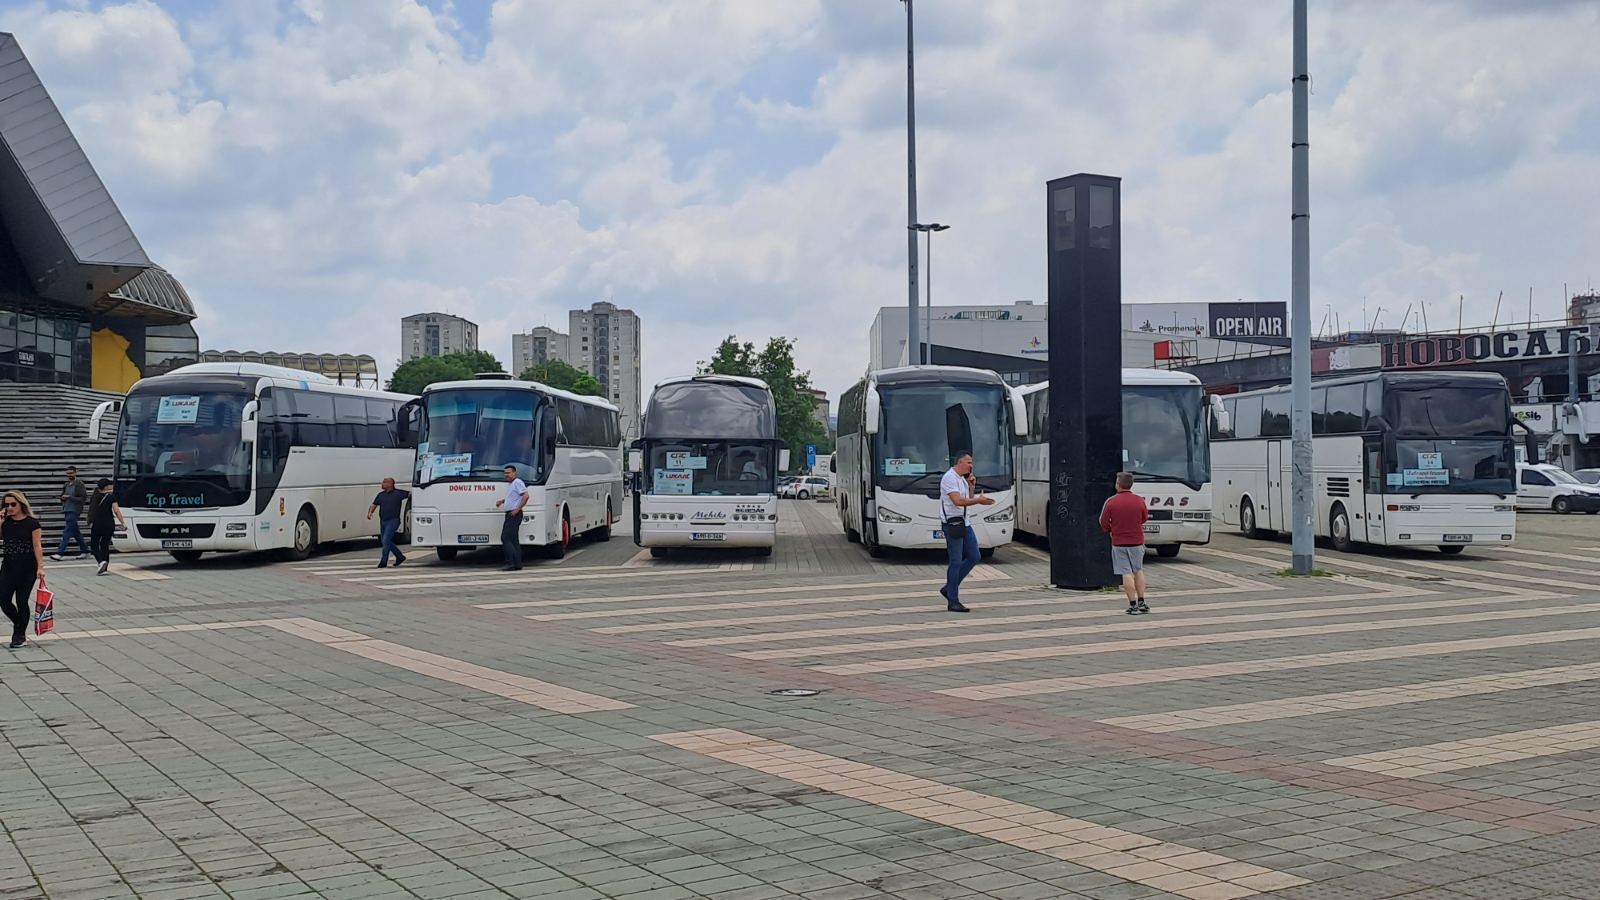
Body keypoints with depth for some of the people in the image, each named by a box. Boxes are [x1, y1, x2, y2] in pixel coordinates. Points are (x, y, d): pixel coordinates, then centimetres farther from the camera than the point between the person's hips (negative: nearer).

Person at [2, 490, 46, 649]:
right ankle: (19, 625, 25)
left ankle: (20, 635, 13)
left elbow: (37, 546, -7)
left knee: (21, 601, -2)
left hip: (27, 566, -4)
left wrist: (40, 567, -11)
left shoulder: (31, 523, -6)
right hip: (8, 565, 4)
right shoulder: (5, 522, 5)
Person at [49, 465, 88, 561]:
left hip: (74, 511, -8)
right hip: (67, 510, 8)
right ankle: (84, 550, 22)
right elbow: (62, 496, 26)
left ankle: (60, 553, -16)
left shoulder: (79, 485, -7)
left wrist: (70, 497, -17)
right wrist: (63, 498, 2)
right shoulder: (66, 485, 16)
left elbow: (84, 497, -13)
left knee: (67, 533, -12)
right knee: (76, 532, 13)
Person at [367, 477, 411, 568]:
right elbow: (373, 505, 11)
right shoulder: (381, 495, 12)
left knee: (386, 541, -13)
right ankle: (400, 557, 27)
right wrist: (369, 512, -6)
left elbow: (410, 493, 3)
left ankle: (383, 561, -5)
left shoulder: (399, 493, -3)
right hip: (382, 521, 7)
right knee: (387, 542, 12)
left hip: (393, 521, -7)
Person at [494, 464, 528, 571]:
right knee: (513, 539, 10)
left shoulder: (517, 482, -11)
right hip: (509, 514, 10)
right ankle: (517, 563, 12)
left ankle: (512, 562, -16)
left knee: (505, 538, -14)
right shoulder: (509, 484, 19)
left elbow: (525, 496, -21)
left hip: (514, 514, -10)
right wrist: (502, 501, 16)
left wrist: (517, 509, -21)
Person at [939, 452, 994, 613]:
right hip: (953, 524, -9)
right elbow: (958, 501, -24)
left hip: (965, 523, 9)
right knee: (956, 562, -6)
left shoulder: (962, 479, 17)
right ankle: (953, 601, 1)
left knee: (973, 557, 10)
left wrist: (971, 486, 7)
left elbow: (969, 499, 20)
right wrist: (978, 501, -24)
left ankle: (949, 588, 18)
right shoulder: (949, 478, -13)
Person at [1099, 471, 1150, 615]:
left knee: (1127, 573, 1)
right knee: (1138, 571, 18)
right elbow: (1145, 518, 11)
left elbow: (1103, 524, -7)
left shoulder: (1111, 502, -12)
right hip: (1137, 541, 2)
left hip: (1118, 542, -2)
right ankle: (1141, 603, 17)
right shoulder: (1139, 501, -5)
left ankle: (1133, 605, 0)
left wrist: (1110, 531, 14)